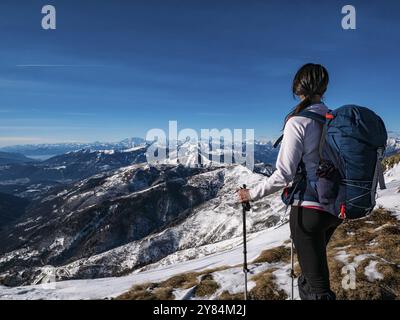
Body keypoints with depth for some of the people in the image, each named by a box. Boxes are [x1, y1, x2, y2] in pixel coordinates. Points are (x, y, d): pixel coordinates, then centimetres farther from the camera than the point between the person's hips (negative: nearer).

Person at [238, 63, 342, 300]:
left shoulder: (297, 122, -16)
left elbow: (283, 175, -19)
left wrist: (252, 194, -7)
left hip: (309, 209, -7)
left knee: (320, 288, 5)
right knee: (315, 256, 32)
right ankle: (306, 289, 54)